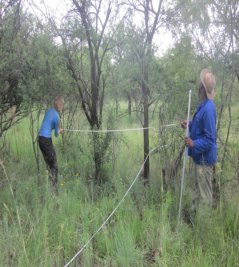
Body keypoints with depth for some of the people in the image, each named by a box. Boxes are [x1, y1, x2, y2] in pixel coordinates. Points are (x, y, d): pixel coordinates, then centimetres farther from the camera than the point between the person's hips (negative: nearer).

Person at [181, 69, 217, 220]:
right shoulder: (204, 105, 7)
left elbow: (210, 139, -25)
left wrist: (194, 144, -36)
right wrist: (189, 125, 9)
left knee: (205, 194, 4)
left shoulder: (208, 108, -24)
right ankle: (194, 216, 38)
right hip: (199, 157, 10)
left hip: (204, 159, -10)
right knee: (198, 189, 22)